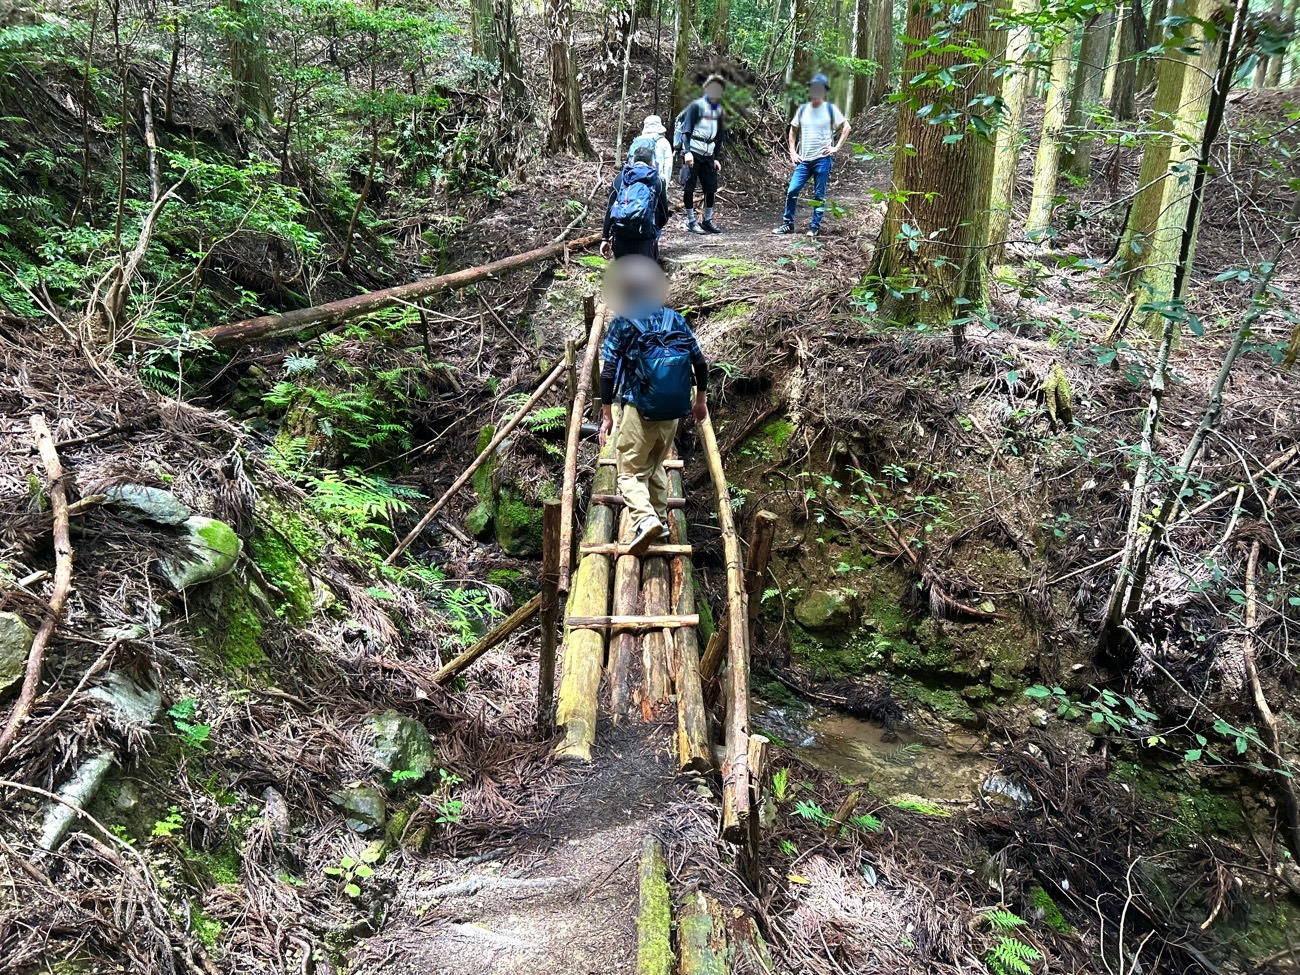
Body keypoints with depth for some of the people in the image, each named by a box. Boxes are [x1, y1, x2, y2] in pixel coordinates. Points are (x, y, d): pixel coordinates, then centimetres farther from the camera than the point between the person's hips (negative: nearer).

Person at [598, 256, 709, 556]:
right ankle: (661, 519, 30)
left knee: (630, 470, 4)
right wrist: (700, 399, 19)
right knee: (656, 465, 24)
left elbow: (608, 373, -10)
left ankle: (645, 519, -19)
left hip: (639, 411, -5)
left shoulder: (623, 324, -6)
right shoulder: (676, 320, 6)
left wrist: (606, 414, -3)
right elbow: (700, 363, 7)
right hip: (672, 412, 5)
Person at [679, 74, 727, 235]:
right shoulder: (696, 106, -4)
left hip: (708, 155, 6)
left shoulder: (718, 110, 15)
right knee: (689, 186, -4)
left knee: (711, 187, 6)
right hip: (693, 152, -6)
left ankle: (708, 219, 18)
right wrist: (686, 151, -20)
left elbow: (720, 136, 20)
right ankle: (691, 221, 4)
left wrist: (717, 158, 14)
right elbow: (686, 130, -9)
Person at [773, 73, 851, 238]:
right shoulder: (803, 109, 9)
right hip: (804, 159, 3)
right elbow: (793, 130, 18)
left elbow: (846, 127, 5)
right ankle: (788, 224, 7)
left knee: (819, 195, 2)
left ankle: (815, 226, 11)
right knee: (792, 191, -4)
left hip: (822, 159, -3)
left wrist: (837, 147, -3)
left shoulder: (830, 109, 1)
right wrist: (792, 152, 8)